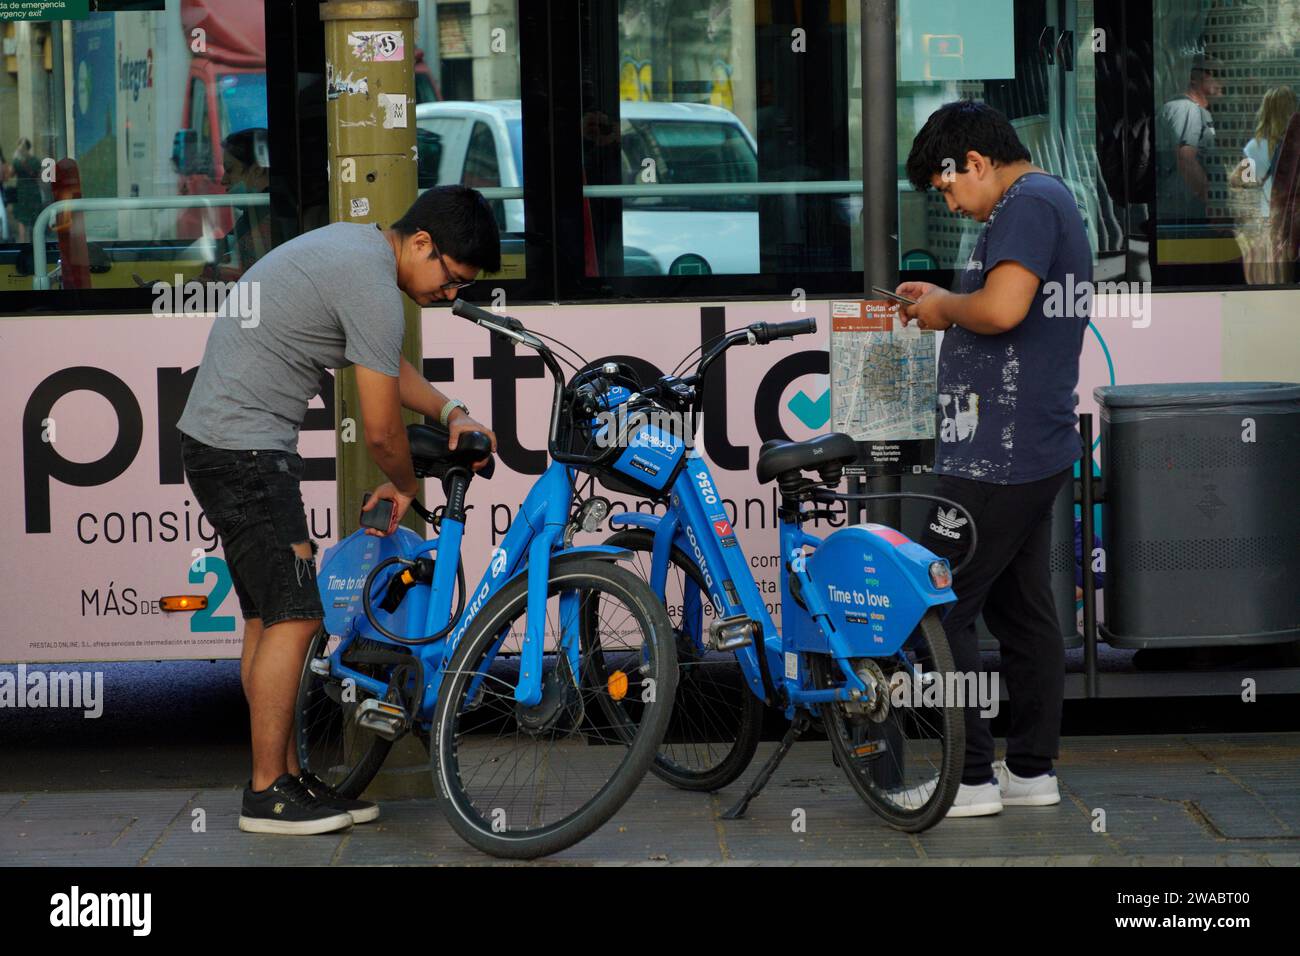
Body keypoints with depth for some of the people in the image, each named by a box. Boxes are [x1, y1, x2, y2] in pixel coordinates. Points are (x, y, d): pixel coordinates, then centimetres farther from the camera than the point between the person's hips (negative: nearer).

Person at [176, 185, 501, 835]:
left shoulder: (352, 245, 14)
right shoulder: (373, 287, -19)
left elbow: (390, 368, 26)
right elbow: (381, 429, -13)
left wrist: (450, 413, 10)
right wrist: (405, 488, 7)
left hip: (214, 439, 11)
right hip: (245, 450, -11)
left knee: (267, 619, 11)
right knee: (294, 617, -9)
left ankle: (287, 777, 16)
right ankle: (267, 793, -4)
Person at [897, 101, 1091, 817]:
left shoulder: (1026, 203, -12)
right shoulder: (1054, 202, 20)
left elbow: (1002, 307, -27)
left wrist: (944, 305, -9)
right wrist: (943, 307, 13)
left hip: (996, 457, -11)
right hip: (1038, 453, 11)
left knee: (939, 611, -7)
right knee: (1023, 611, 14)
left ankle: (971, 778, -5)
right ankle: (1032, 770, 19)